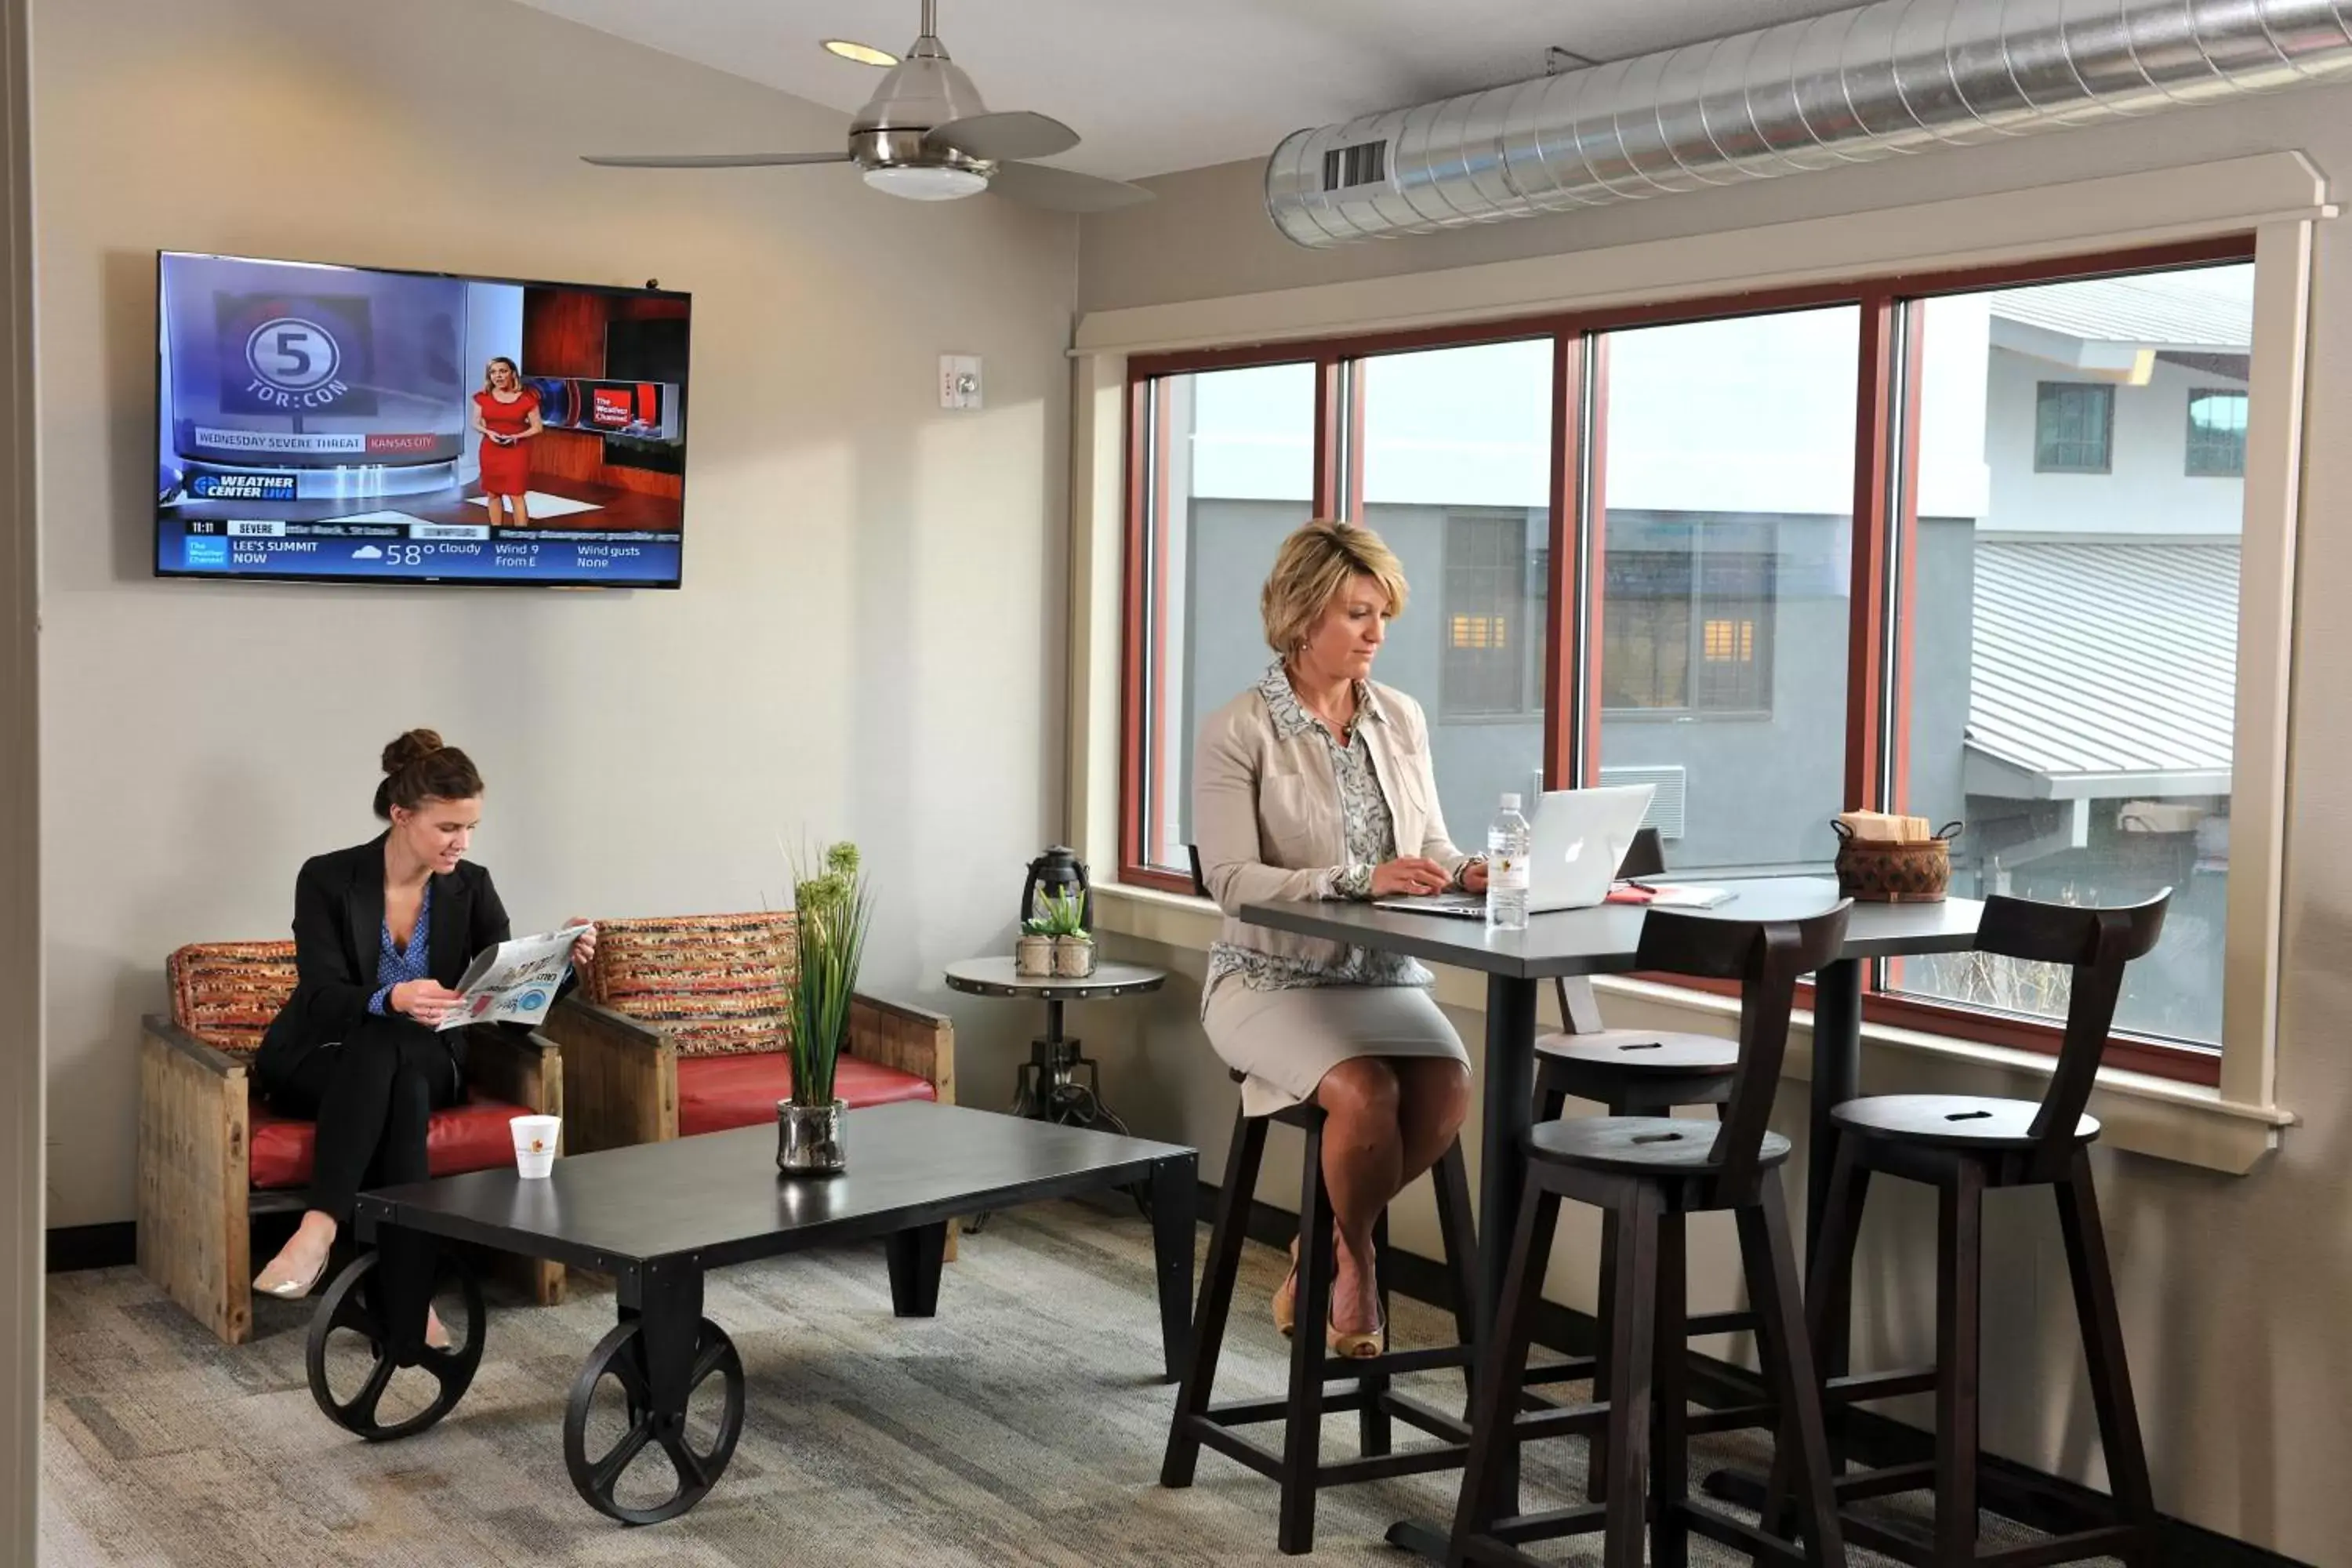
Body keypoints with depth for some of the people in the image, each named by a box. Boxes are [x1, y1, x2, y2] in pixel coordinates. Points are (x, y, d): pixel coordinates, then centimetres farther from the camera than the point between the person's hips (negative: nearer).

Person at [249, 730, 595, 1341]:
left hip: (424, 1065, 2)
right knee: (379, 1045, -37)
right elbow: (322, 1000, -20)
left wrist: (561, 964, -24)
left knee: (395, 1061, -35)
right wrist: (391, 1000, -40)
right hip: (320, 1063, -2)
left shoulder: (471, 888, -1)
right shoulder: (328, 879, -11)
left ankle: (320, 1231, -46)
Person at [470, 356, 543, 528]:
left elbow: (537, 427, -2)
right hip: (490, 450, 3)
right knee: (493, 494, 9)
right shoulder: (483, 398, 1)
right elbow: (476, 423, 9)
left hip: (516, 451, -3)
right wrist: (488, 432, -12)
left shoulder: (527, 398, -8)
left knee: (516, 495, -7)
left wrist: (516, 436, -17)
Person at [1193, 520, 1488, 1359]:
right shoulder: (1237, 732, -8)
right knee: (1365, 1091, -32)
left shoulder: (1401, 719, 9)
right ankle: (1353, 1258, 2)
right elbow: (1231, 880, -16)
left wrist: (1465, 871, -12)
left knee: (1447, 1084, -26)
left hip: (1385, 975, 5)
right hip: (1271, 977, -5)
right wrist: (1359, 880, -27)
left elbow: (1430, 847, 13)